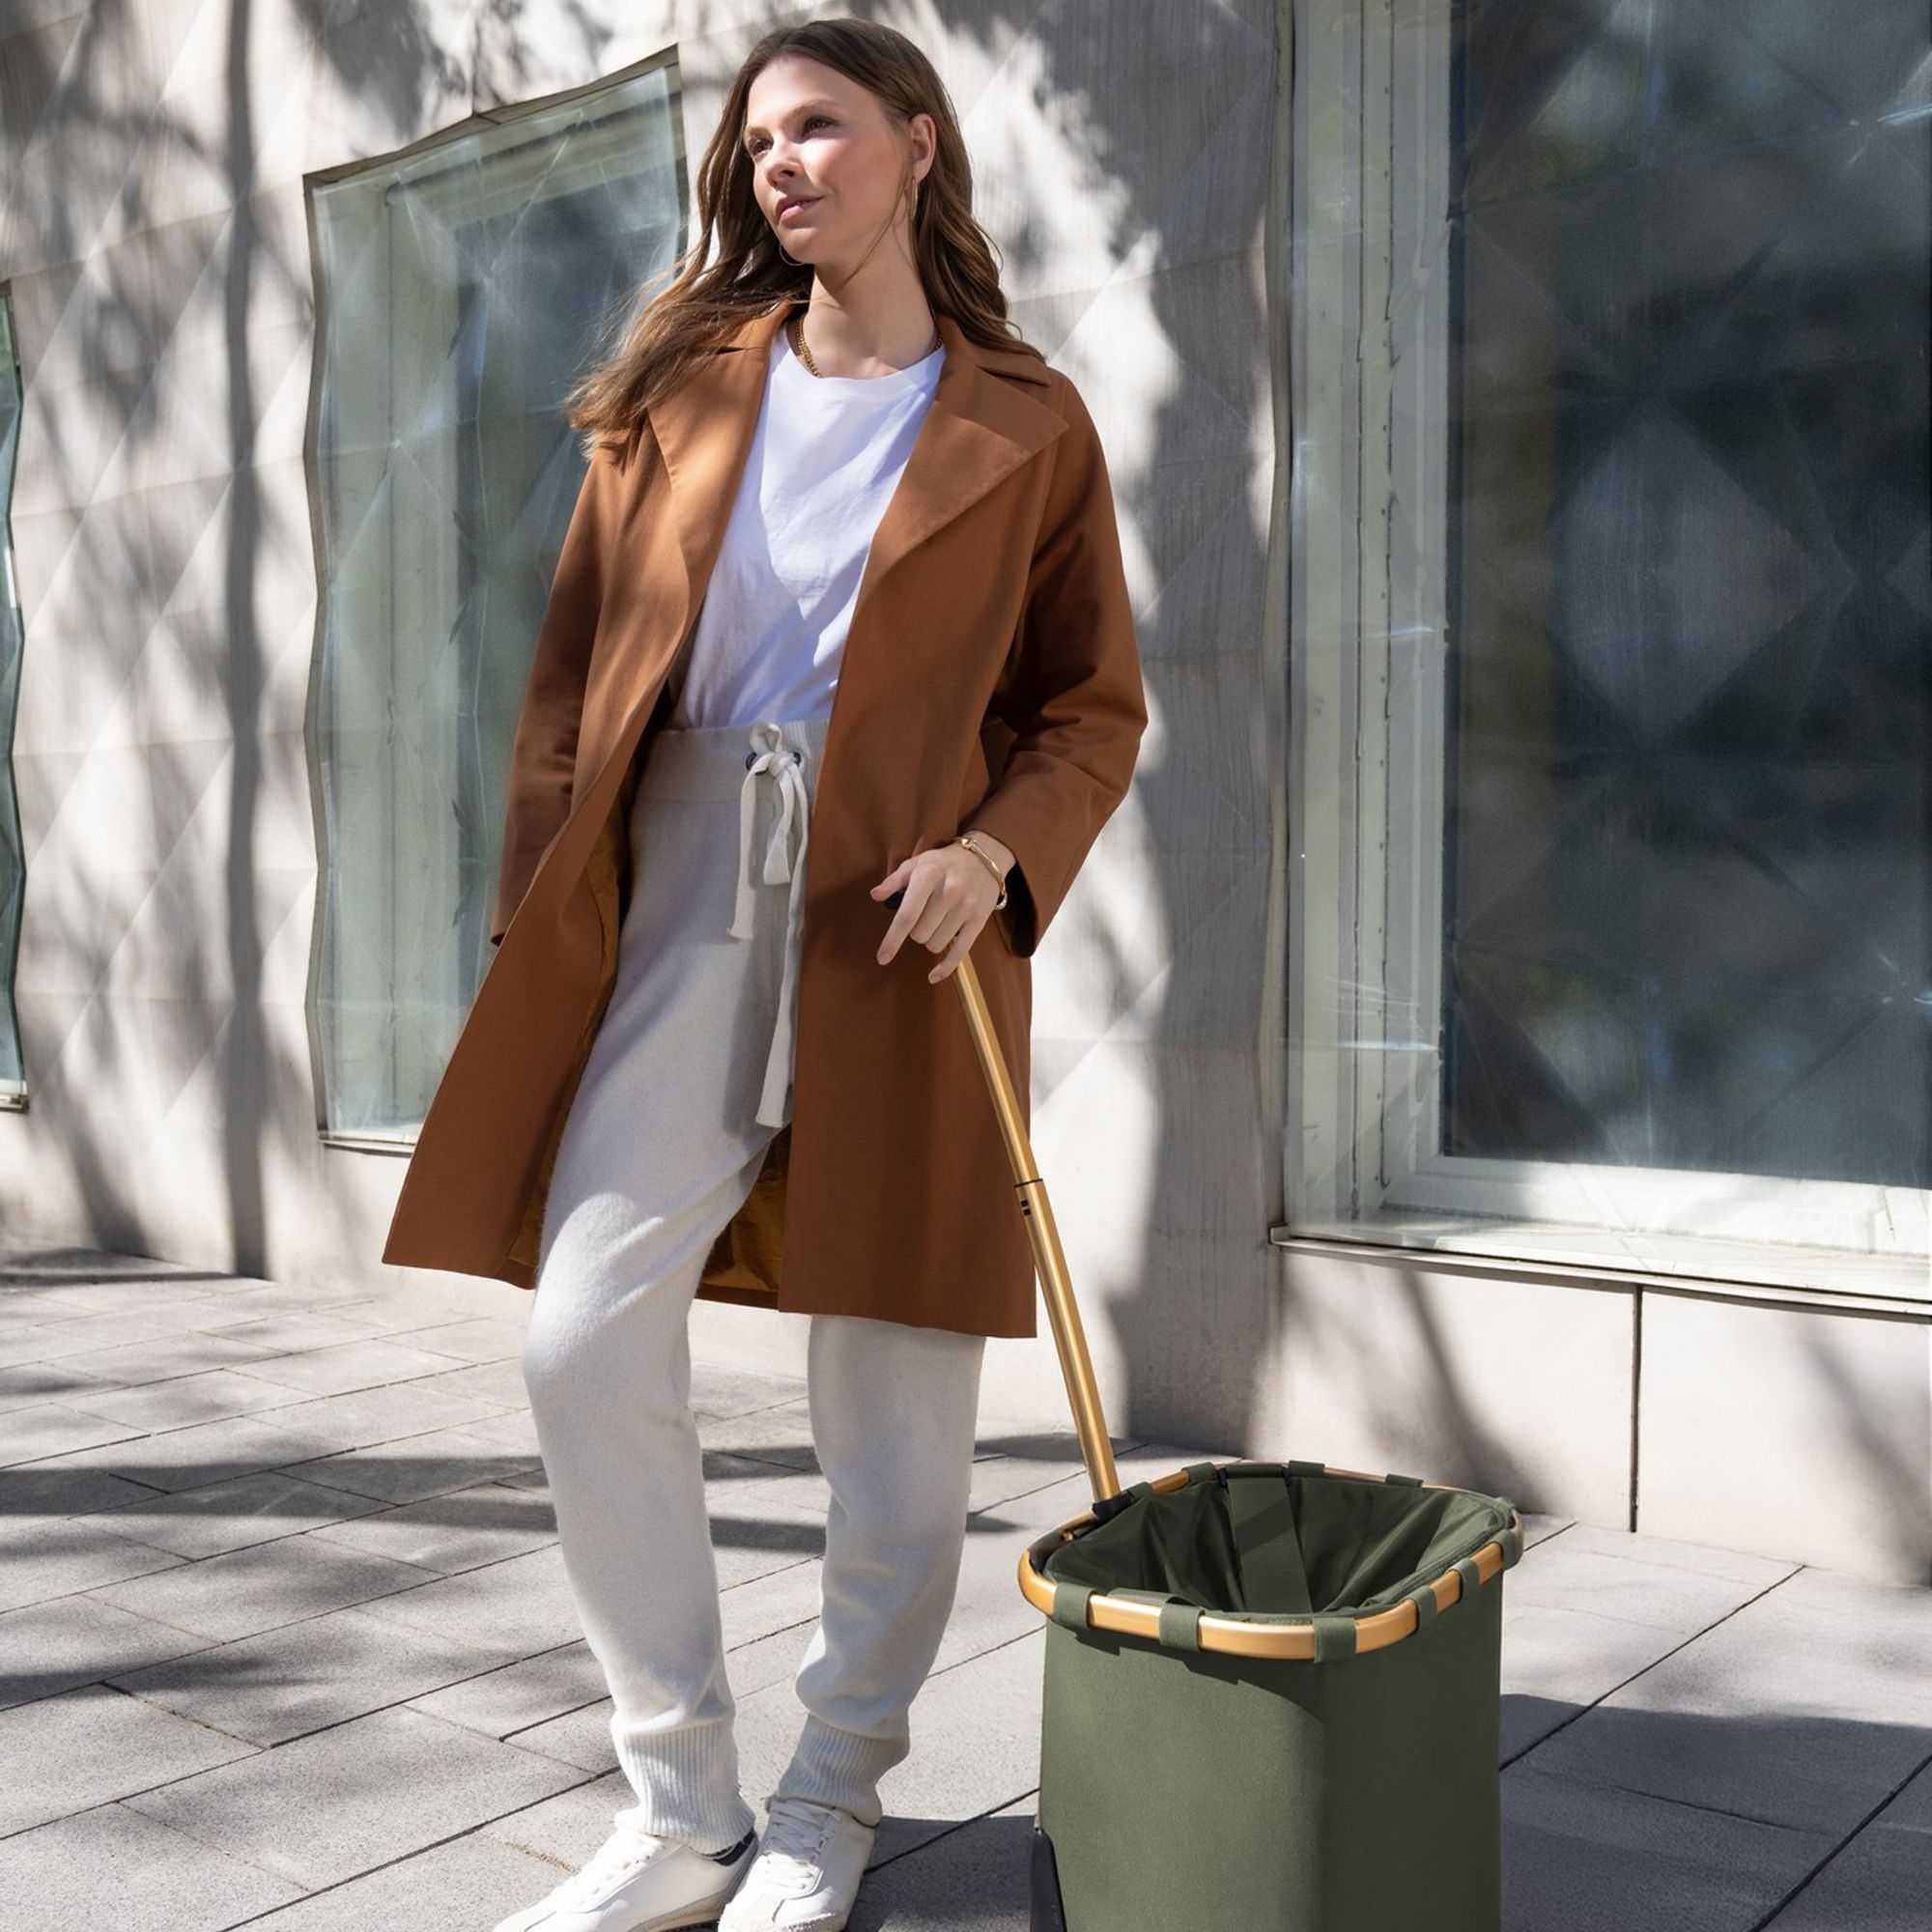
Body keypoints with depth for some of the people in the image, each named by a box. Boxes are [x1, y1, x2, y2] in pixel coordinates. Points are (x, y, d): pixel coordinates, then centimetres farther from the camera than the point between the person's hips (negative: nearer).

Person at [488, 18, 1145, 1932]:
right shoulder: (694, 378, 15)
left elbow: (1101, 704, 6)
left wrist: (995, 847, -13)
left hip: (904, 911, -2)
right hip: (694, 888, 3)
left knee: (894, 1382, 0)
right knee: (585, 1333, -8)